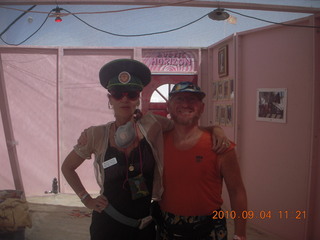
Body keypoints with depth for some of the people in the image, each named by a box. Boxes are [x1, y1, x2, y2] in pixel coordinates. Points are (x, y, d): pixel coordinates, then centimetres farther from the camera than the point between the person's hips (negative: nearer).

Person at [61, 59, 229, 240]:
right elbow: (67, 167, 4)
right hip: (107, 224, -1)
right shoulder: (96, 135, -10)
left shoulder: (151, 126, -10)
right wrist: (87, 199, -1)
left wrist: (215, 129, -16)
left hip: (145, 225, 1)